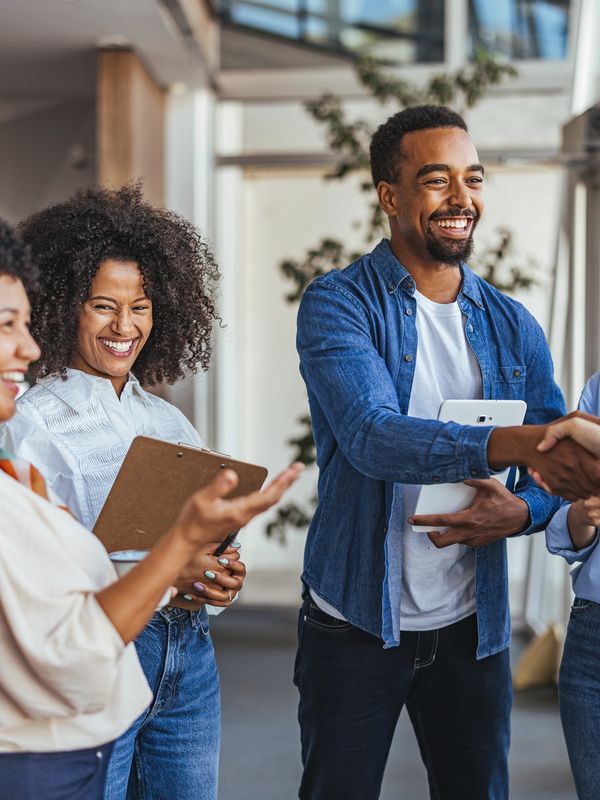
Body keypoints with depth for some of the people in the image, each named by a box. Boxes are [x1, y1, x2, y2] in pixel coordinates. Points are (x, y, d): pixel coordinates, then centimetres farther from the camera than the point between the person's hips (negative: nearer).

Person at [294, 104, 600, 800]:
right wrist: (510, 443, -41)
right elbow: (372, 436, -26)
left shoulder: (511, 326, 5)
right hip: (356, 620, -3)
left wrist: (522, 510, -16)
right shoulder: (339, 303, -9)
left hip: (472, 626, 4)